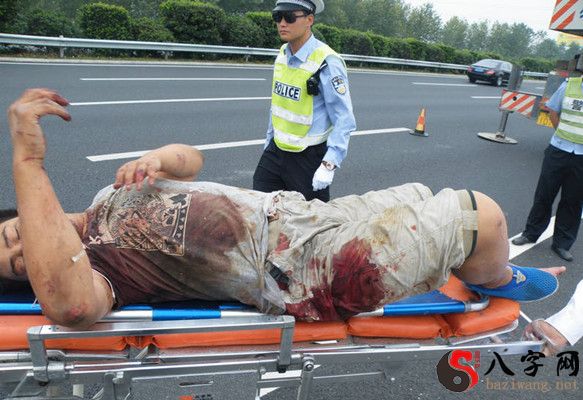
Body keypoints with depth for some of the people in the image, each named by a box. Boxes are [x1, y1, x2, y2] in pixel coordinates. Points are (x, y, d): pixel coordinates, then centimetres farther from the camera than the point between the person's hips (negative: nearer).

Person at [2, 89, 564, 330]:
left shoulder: (111, 195, 11)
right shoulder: (94, 267, -11)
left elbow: (192, 160, 14)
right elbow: (69, 300, -35)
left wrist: (159, 156, -10)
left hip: (301, 212, 8)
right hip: (303, 274, -8)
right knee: (481, 215, -7)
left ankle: (510, 309, 41)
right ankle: (499, 280, 29)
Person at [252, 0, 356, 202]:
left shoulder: (326, 63, -20)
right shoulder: (282, 54, 4)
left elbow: (344, 120, -20)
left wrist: (329, 165, -26)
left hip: (308, 157, -7)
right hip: (275, 151, 7)